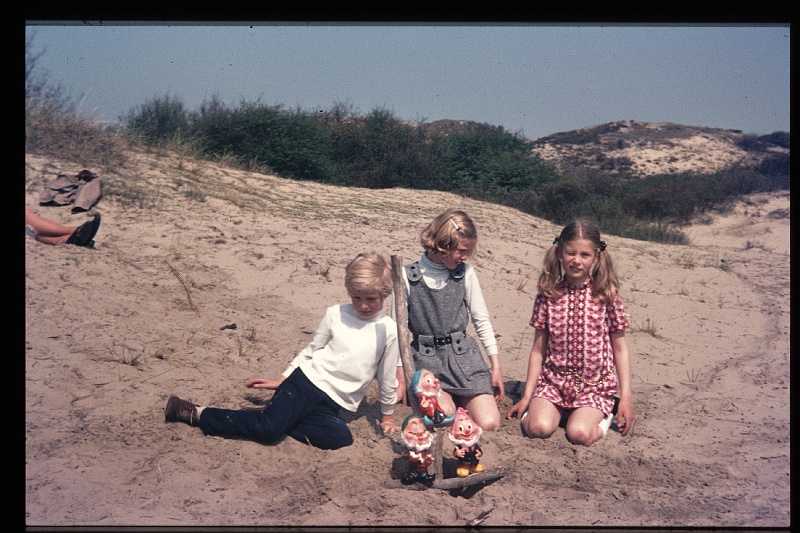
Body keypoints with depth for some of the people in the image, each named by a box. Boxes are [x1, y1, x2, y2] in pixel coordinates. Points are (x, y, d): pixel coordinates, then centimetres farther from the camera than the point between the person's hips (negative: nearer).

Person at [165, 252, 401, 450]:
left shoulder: (389, 331, -3)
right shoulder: (335, 314, 2)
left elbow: (387, 376, 7)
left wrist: (387, 415, 15)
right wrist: (282, 379, 14)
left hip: (331, 405, 1)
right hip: (305, 381, 0)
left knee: (340, 437, -32)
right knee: (269, 427, -24)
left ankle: (280, 418, -16)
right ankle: (196, 414, -10)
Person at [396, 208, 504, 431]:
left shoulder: (466, 273, 0)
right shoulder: (408, 276, -5)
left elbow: (482, 320, 7)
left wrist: (496, 366, 4)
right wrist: (400, 374, -3)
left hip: (463, 355, 2)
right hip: (426, 358, -2)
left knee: (489, 424, -13)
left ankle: (461, 399, 16)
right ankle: (446, 399, 9)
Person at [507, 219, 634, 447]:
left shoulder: (606, 295, -3)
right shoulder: (548, 295, 0)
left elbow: (620, 349, 2)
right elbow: (538, 350, 4)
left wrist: (626, 398, -3)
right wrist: (527, 397, 3)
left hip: (595, 385, -1)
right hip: (554, 379, 2)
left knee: (579, 434, -26)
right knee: (538, 428, -24)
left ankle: (602, 415, 8)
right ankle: (558, 410, 9)